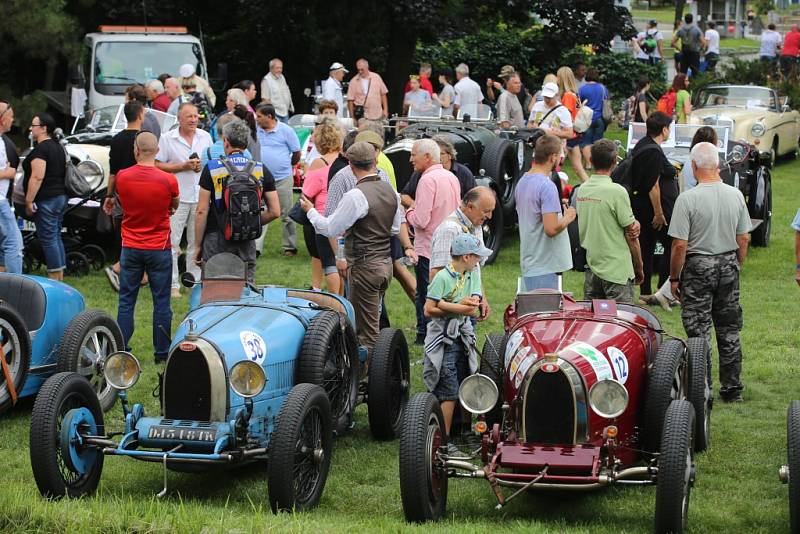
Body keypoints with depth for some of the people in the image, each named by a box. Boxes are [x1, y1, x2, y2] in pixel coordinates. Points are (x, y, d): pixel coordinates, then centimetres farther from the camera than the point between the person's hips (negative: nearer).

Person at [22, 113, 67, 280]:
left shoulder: (40, 149, -16)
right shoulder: (58, 147, 14)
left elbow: (37, 177, -23)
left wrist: (29, 201, -21)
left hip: (46, 200, -10)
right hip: (60, 196, 10)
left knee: (48, 239, -6)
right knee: (56, 237, 13)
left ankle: (54, 277, -7)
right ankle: (60, 276, 16)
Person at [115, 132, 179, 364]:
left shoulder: (122, 177, -8)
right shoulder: (168, 180, -14)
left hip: (130, 247, 2)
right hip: (159, 248, -2)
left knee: (126, 301, 10)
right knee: (161, 302, 7)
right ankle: (162, 353, 11)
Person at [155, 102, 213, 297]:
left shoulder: (205, 137, 9)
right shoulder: (167, 139, -3)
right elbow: (158, 165, -5)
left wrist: (203, 166, -5)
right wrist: (183, 166, -14)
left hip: (200, 197, 4)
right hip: (176, 198, -4)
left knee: (197, 242, 11)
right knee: (172, 242, -4)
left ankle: (195, 281, 20)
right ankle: (172, 284, -1)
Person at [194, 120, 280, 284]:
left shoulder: (212, 168, -4)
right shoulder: (261, 170, 3)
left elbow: (202, 212, -6)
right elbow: (275, 212, 2)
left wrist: (197, 246, 1)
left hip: (215, 240, -2)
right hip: (246, 243, 2)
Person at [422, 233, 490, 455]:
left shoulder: (473, 274, 5)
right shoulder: (443, 277, -13)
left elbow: (473, 309, -6)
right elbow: (429, 310, -16)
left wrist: (443, 304, -17)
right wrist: (459, 307, -12)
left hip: (463, 336, 6)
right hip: (443, 340, -6)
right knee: (449, 393, -8)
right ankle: (444, 442, -2)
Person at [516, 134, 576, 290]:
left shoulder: (522, 182, 9)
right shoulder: (547, 187, -19)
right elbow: (551, 229, -24)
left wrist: (562, 215, 17)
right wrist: (568, 217, -7)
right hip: (544, 266, -9)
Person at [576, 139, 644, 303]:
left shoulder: (582, 190, 4)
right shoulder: (617, 191, -16)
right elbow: (631, 234, -10)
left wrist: (632, 223, -2)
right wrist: (639, 267, 2)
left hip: (591, 267, 7)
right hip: (617, 269, -6)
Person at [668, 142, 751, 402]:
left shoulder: (687, 199, -16)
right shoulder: (736, 195, -1)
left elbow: (680, 245, -16)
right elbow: (744, 239, 4)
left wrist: (674, 278, -5)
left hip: (698, 267, -5)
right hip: (729, 264, 5)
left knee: (699, 333, 2)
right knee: (729, 332, 14)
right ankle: (732, 389, 20)